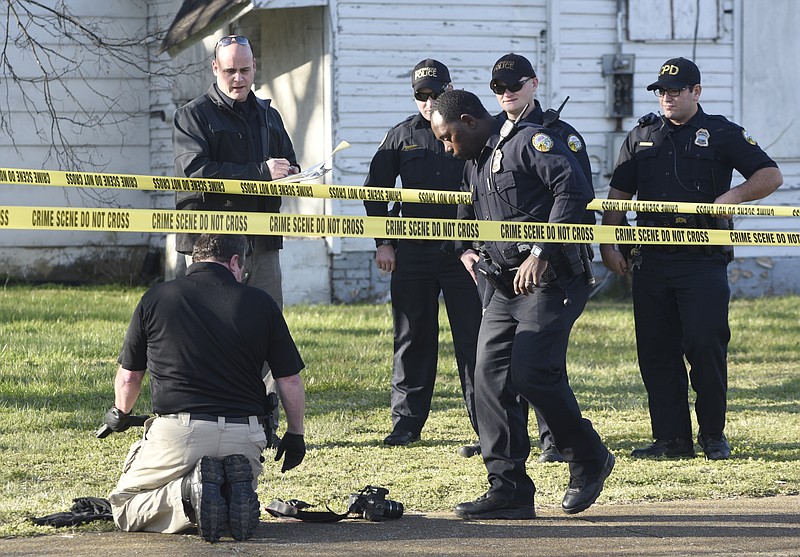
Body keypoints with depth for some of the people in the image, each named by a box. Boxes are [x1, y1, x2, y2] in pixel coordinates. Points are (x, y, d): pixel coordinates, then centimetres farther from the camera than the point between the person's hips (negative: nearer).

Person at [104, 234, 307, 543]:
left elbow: (128, 377, 12)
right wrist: (295, 434, 24)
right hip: (244, 436, 2)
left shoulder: (155, 298, 3)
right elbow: (289, 380, 7)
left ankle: (187, 492, -15)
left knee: (124, 507, 15)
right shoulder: (261, 303, 3)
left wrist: (120, 414, 34)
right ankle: (235, 488, -8)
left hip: (177, 431, -2)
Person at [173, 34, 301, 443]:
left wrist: (287, 176, -3)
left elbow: (290, 170, 24)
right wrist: (260, 174, -19)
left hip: (262, 243, 5)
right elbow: (195, 170, -14)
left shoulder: (268, 116, 20)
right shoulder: (193, 115, 1)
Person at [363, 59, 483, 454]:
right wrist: (383, 242, 9)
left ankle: (486, 428, -3)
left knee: (473, 340, -4)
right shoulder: (403, 136, 9)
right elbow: (376, 189, 15)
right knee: (413, 339, 8)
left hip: (464, 252, -3)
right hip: (413, 252, 3)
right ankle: (406, 421, 17)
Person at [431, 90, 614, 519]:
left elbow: (574, 189, -19)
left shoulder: (529, 142, -7)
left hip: (551, 281, -9)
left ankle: (588, 461, 5)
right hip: (506, 287, 9)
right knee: (489, 377, -2)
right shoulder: (474, 168, 21)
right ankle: (508, 489, 0)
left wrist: (542, 252, -22)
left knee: (531, 372, -16)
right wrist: (468, 251, 15)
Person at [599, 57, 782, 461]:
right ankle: (671, 438, 9)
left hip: (703, 262, -4)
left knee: (705, 345, -9)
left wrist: (733, 196, -17)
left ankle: (713, 435, 5)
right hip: (651, 261, 4)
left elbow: (770, 176, 0)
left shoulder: (722, 134, 4)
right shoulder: (641, 136, 16)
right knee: (655, 351, 3)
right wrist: (608, 246, 5)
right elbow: (617, 196, 17)